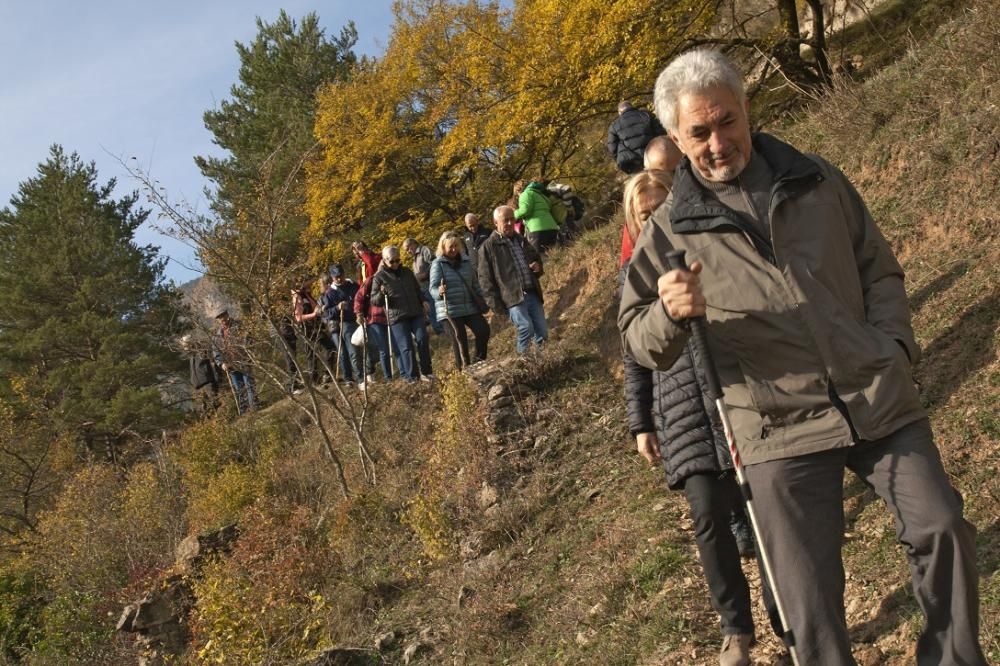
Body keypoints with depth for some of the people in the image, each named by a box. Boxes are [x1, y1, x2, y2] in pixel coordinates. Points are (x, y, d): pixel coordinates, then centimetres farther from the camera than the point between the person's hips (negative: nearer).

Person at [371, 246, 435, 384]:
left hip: (416, 313, 4)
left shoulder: (407, 272, 14)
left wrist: (423, 301, 9)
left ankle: (426, 371, 8)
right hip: (397, 317, -4)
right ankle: (411, 376, 5)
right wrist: (381, 294, -20)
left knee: (422, 339, -4)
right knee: (406, 346, -5)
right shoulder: (379, 277, 1)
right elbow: (373, 299, 1)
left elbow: (417, 289, 26)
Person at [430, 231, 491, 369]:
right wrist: (439, 291, -34)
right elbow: (433, 288, -13)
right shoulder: (438, 264, -6)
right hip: (450, 310, -5)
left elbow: (474, 283, 20)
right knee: (459, 340, -2)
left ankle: (479, 360, 13)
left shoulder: (465, 261, 9)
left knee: (483, 330, -5)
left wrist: (481, 299, 18)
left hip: (470, 307, 5)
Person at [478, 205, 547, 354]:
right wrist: (495, 303, -10)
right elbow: (485, 278, -3)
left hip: (533, 294, 6)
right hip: (513, 297, -6)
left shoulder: (521, 240, 19)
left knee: (542, 331, 2)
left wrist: (537, 267, 8)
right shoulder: (489, 247, 0)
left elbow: (536, 258, 34)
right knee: (526, 328, -22)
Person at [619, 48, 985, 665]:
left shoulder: (818, 181, 8)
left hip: (880, 402, 3)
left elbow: (879, 269, 16)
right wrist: (671, 313, -22)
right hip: (782, 431, -2)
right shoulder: (670, 232, 0)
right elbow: (641, 342, 0)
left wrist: (893, 345, 0)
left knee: (942, 528, 2)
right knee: (810, 596, 2)